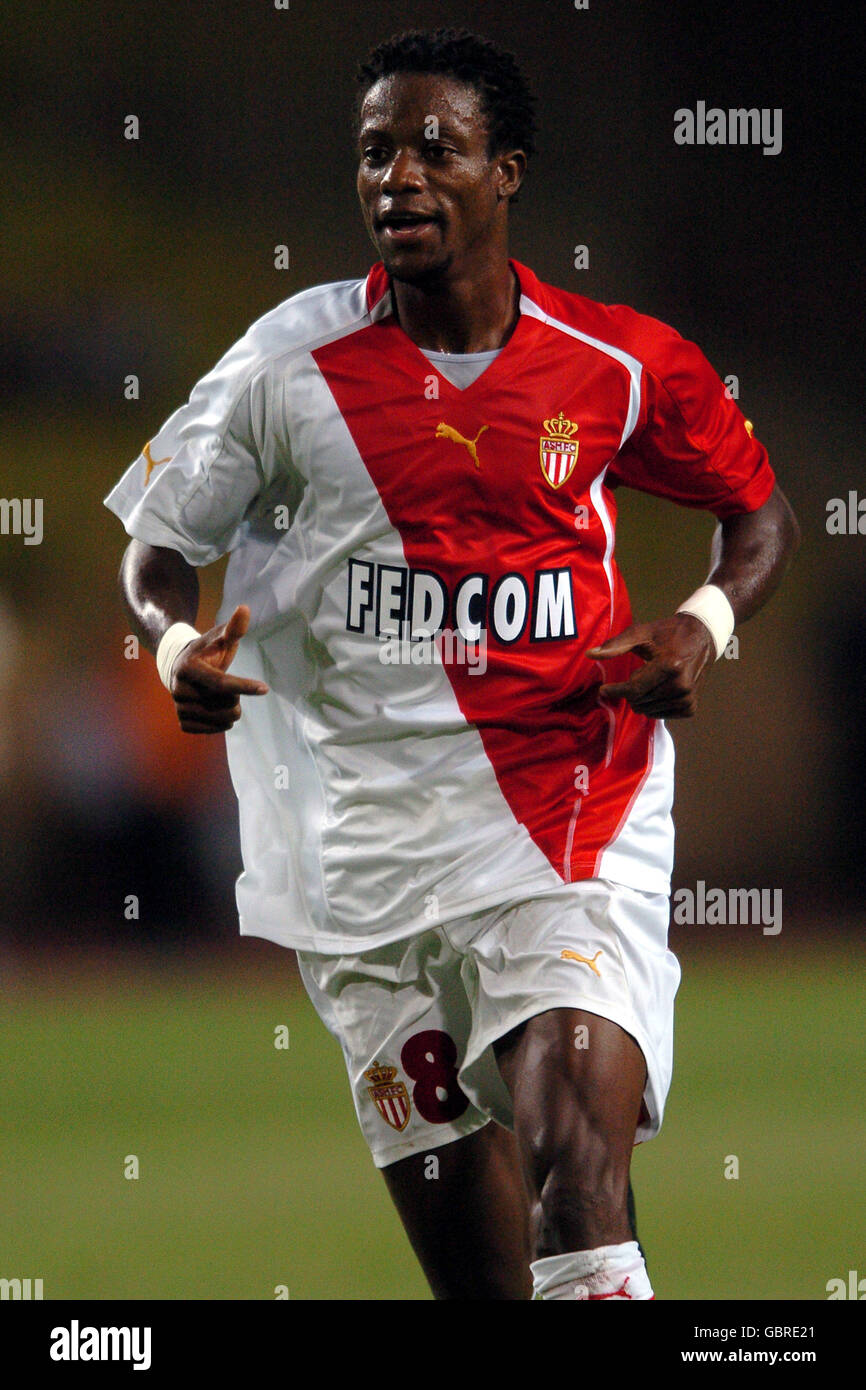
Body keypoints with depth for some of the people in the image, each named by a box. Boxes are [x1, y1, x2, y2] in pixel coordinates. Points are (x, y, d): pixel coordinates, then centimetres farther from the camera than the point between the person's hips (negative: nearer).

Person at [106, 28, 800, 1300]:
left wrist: (705, 624, -5)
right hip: (365, 847, 2)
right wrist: (175, 643, -11)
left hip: (571, 814, -2)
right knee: (468, 1262, 5)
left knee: (572, 1169, -24)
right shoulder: (293, 364, 1)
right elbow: (159, 543, 11)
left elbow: (761, 514, 15)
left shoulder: (621, 364, 0)